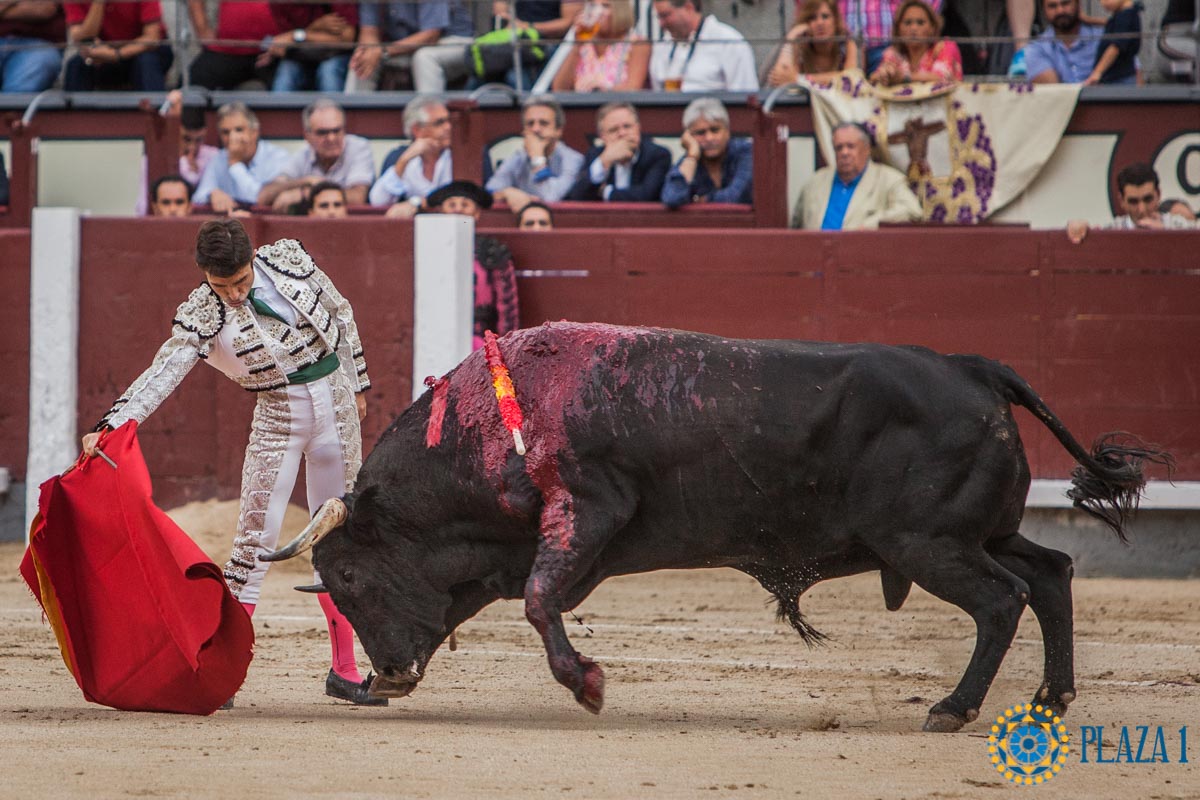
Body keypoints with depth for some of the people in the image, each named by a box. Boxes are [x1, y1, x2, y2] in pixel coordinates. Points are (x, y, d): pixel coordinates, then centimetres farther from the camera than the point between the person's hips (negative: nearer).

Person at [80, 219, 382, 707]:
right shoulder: (202, 314, -16)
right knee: (255, 540, -11)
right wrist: (109, 426, -39)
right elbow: (163, 373, -25)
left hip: (337, 408, 3)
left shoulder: (289, 258, -7)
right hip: (277, 422, -3)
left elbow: (340, 312, 8)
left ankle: (344, 671, 16)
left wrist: (357, 383, 14)